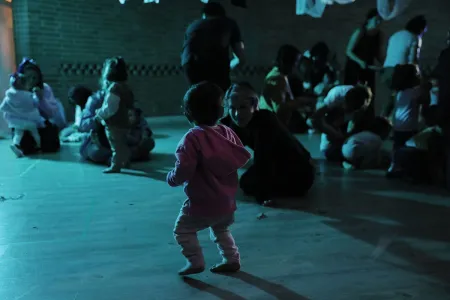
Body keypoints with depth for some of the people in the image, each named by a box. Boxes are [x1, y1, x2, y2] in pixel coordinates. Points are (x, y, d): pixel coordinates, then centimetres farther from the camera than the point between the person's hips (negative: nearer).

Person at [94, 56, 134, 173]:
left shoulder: (114, 88, -23)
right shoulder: (124, 86, 7)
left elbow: (109, 109, -26)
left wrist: (99, 114, -8)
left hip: (115, 125, -10)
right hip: (123, 122, 10)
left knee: (116, 146, -1)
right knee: (122, 144, 22)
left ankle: (115, 166, 7)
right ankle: (125, 161, 34)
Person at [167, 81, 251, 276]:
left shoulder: (193, 138, -21)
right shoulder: (227, 132, -1)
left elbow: (184, 170, -25)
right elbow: (242, 157, 8)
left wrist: (172, 178, -4)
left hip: (202, 203, -7)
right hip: (227, 201, 7)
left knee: (182, 230, 12)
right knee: (221, 229, 30)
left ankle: (196, 262, 10)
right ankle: (232, 259, 29)